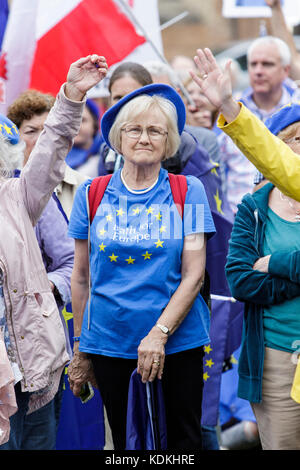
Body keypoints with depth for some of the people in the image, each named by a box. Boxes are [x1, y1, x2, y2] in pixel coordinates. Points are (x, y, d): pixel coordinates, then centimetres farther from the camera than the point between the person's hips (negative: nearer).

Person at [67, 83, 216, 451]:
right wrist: (80, 350, 7)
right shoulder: (92, 194, 3)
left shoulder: (188, 191, 0)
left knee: (184, 440, 6)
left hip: (178, 340, -1)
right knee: (122, 441, 9)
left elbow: (194, 274, -5)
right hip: (109, 343, 1)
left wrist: (158, 334, -14)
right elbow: (81, 277, 7)